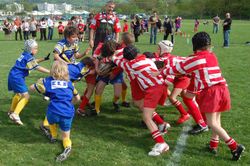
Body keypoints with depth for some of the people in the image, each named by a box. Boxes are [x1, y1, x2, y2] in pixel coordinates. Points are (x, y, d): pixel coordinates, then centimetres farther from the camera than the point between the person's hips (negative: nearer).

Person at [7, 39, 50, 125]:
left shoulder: (25, 55, 10)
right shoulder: (29, 57, -17)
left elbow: (33, 61, 28)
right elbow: (37, 68, -24)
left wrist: (44, 59, 23)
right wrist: (51, 72, -27)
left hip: (13, 76, 10)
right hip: (17, 78, -10)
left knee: (18, 94, 27)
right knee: (26, 96, -13)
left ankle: (11, 111, 42)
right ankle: (15, 114, -15)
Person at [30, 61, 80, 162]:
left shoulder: (47, 81, 10)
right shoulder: (69, 83, 16)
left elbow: (32, 88, 22)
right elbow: (77, 98, 25)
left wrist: (40, 82, 40)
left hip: (54, 112, -1)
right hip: (68, 114, 1)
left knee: (51, 121, 37)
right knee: (65, 136, 18)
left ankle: (53, 136, 50)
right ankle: (67, 146, -10)